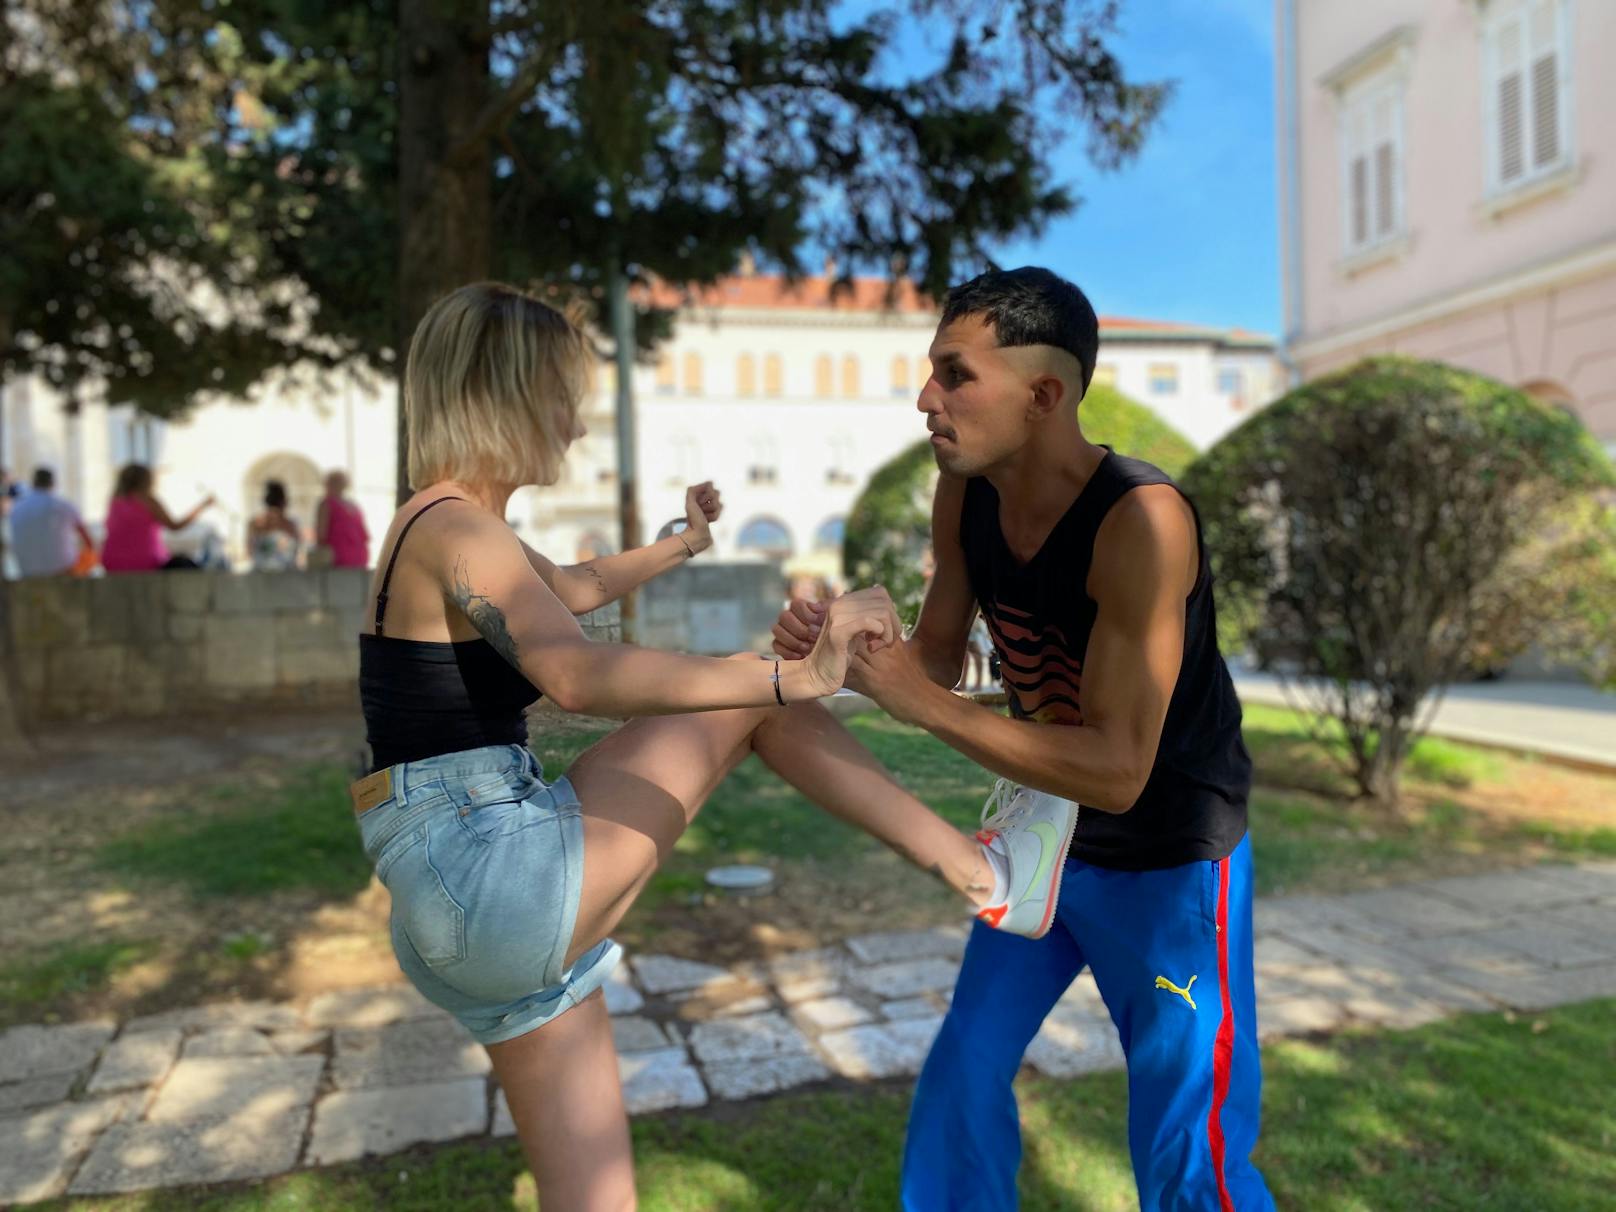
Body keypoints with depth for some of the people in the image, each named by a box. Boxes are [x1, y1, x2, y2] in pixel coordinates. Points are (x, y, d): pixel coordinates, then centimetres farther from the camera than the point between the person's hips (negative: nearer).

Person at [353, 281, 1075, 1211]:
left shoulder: (441, 530, 18)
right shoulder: (455, 532, -13)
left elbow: (576, 588, 38)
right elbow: (581, 676, -33)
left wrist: (683, 546, 49)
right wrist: (795, 674, -37)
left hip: (458, 917, 10)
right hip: (495, 878, -10)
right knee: (758, 698, -3)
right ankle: (979, 871, 4)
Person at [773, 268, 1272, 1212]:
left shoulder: (1141, 519, -32)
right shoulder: (963, 497, -11)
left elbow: (1116, 770, -33)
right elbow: (937, 655, 1)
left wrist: (921, 704, -34)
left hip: (1169, 859, -6)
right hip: (1046, 830, 6)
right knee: (964, 1073, 15)